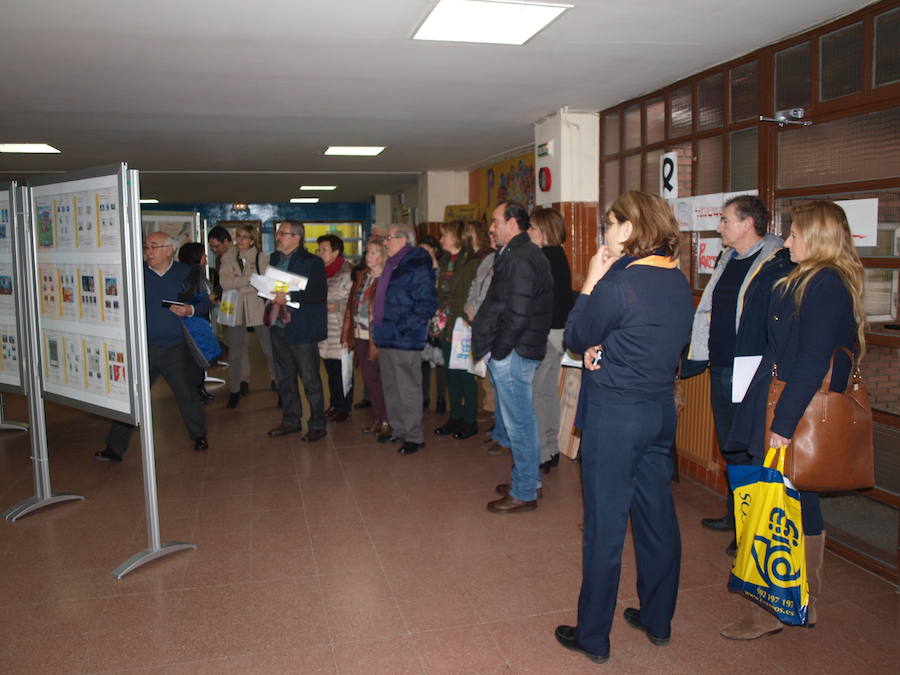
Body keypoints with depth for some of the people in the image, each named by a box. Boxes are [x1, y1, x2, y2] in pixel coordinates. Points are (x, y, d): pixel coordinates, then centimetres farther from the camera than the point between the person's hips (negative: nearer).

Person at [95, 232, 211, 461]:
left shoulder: (186, 273, 1)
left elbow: (205, 302, 3)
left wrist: (190, 310, -17)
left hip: (176, 349, -1)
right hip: (144, 348, 1)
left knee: (187, 395, 10)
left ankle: (199, 436, 31)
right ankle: (115, 447, 10)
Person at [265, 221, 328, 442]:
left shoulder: (312, 262, -9)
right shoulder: (274, 259, 13)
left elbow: (320, 294, -17)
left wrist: (289, 297, -23)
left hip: (301, 329, -7)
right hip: (278, 326, 7)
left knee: (310, 379, 0)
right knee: (285, 378, 16)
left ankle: (317, 425, 10)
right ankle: (290, 421, 29)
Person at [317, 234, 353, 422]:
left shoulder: (347, 273, -11)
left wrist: (335, 306, -18)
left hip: (340, 331, -7)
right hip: (325, 331, 7)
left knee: (342, 370, 0)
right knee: (331, 370, 15)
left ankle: (344, 408, 11)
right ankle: (335, 404, 27)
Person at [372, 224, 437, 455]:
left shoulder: (418, 266, -13)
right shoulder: (393, 265, 16)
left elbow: (427, 303, -19)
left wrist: (405, 326, -22)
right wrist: (379, 324, 16)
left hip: (405, 340, -10)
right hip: (387, 337, 10)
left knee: (408, 389, -3)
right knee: (391, 387, 16)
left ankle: (414, 436, 7)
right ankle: (398, 429, 29)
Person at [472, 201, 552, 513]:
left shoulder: (520, 259, -17)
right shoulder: (520, 254, 15)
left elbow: (517, 315, -24)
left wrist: (497, 351, -16)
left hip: (511, 354, -10)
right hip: (513, 351, 10)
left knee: (519, 422, -1)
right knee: (521, 420, 18)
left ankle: (524, 493, 9)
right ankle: (526, 479, 31)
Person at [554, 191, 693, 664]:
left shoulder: (618, 283, -19)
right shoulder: (678, 282, 5)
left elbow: (575, 338, -6)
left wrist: (591, 282, -2)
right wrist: (602, 350, -2)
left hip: (614, 415, -8)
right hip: (661, 409, 8)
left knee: (604, 525, 4)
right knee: (657, 516, 17)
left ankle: (594, 636, 18)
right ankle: (657, 620, 34)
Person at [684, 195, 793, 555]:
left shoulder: (777, 264, -13)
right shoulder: (727, 260, 14)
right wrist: (695, 359, 15)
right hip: (720, 370, 8)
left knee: (749, 451, 2)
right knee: (729, 447, 18)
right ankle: (735, 515, 34)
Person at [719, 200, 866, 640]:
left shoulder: (823, 285, -17)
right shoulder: (823, 282, 13)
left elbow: (812, 361, -22)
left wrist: (783, 423, -22)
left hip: (793, 413, -10)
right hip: (796, 413, 10)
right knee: (801, 507, 17)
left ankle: (767, 611, 11)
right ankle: (803, 604, 30)